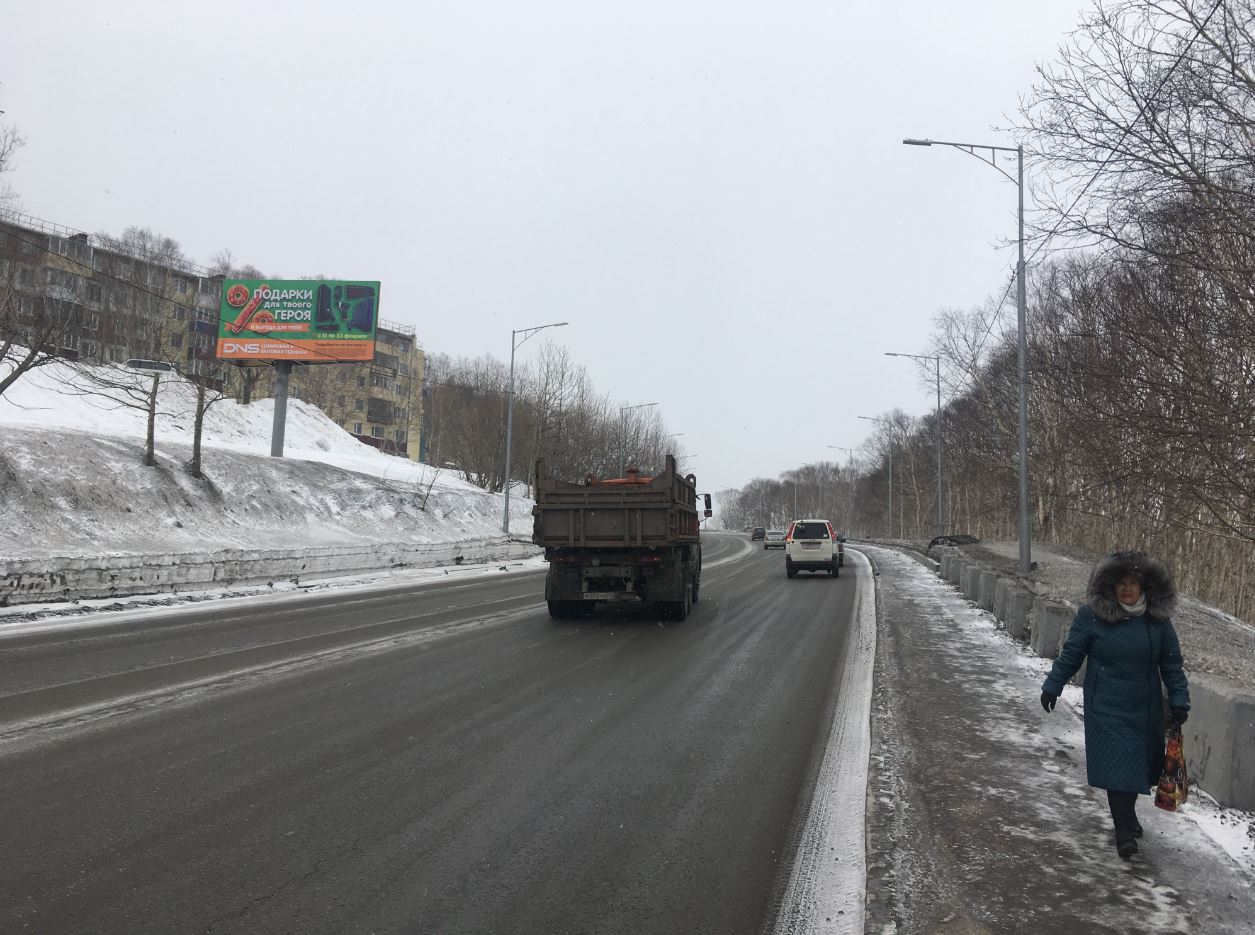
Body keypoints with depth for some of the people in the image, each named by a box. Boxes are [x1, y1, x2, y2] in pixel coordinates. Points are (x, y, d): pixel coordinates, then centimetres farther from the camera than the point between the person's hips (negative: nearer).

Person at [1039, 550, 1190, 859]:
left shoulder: (1157, 620, -2)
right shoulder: (1091, 617, -11)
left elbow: (1172, 663, 7)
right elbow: (1070, 655, -2)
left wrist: (1179, 700, 4)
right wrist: (1052, 686, 2)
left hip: (1145, 709, 4)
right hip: (1107, 709, -3)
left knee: (1138, 763, 15)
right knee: (1117, 766, -6)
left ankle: (1127, 814, 37)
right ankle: (1125, 832, 2)